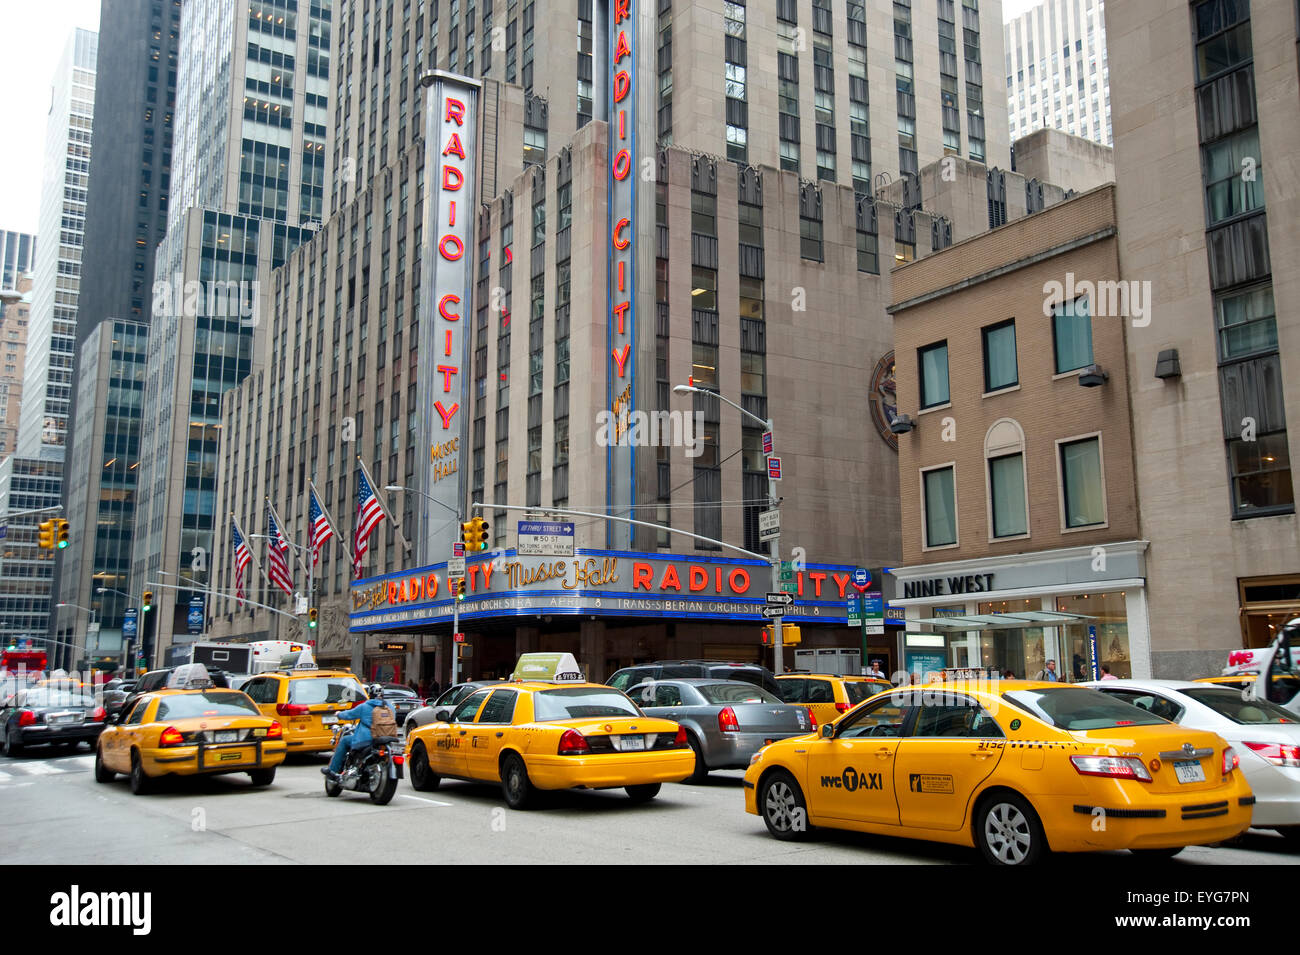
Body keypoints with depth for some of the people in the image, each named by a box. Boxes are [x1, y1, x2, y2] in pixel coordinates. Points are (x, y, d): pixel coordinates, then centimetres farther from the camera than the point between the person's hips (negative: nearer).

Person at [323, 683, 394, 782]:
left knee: (344, 741, 16)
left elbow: (350, 714, 7)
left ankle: (332, 770, 13)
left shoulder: (365, 706, -5)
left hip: (366, 740, -5)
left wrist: (339, 714, 29)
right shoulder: (390, 706, 8)